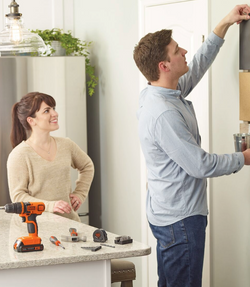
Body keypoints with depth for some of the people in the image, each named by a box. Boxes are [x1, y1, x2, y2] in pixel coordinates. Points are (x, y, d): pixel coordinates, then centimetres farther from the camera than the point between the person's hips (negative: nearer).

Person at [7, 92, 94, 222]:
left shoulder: (66, 145, 11)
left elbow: (87, 166, 29)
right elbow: (18, 196, -8)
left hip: (70, 220, 4)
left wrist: (80, 194, 16)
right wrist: (50, 205, -19)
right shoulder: (19, 156, -5)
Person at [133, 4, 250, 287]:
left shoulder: (169, 93, 5)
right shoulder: (163, 114, -25)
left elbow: (197, 65, 22)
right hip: (181, 219, -10)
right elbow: (200, 165, -22)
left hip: (168, 214, 10)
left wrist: (224, 25, 19)